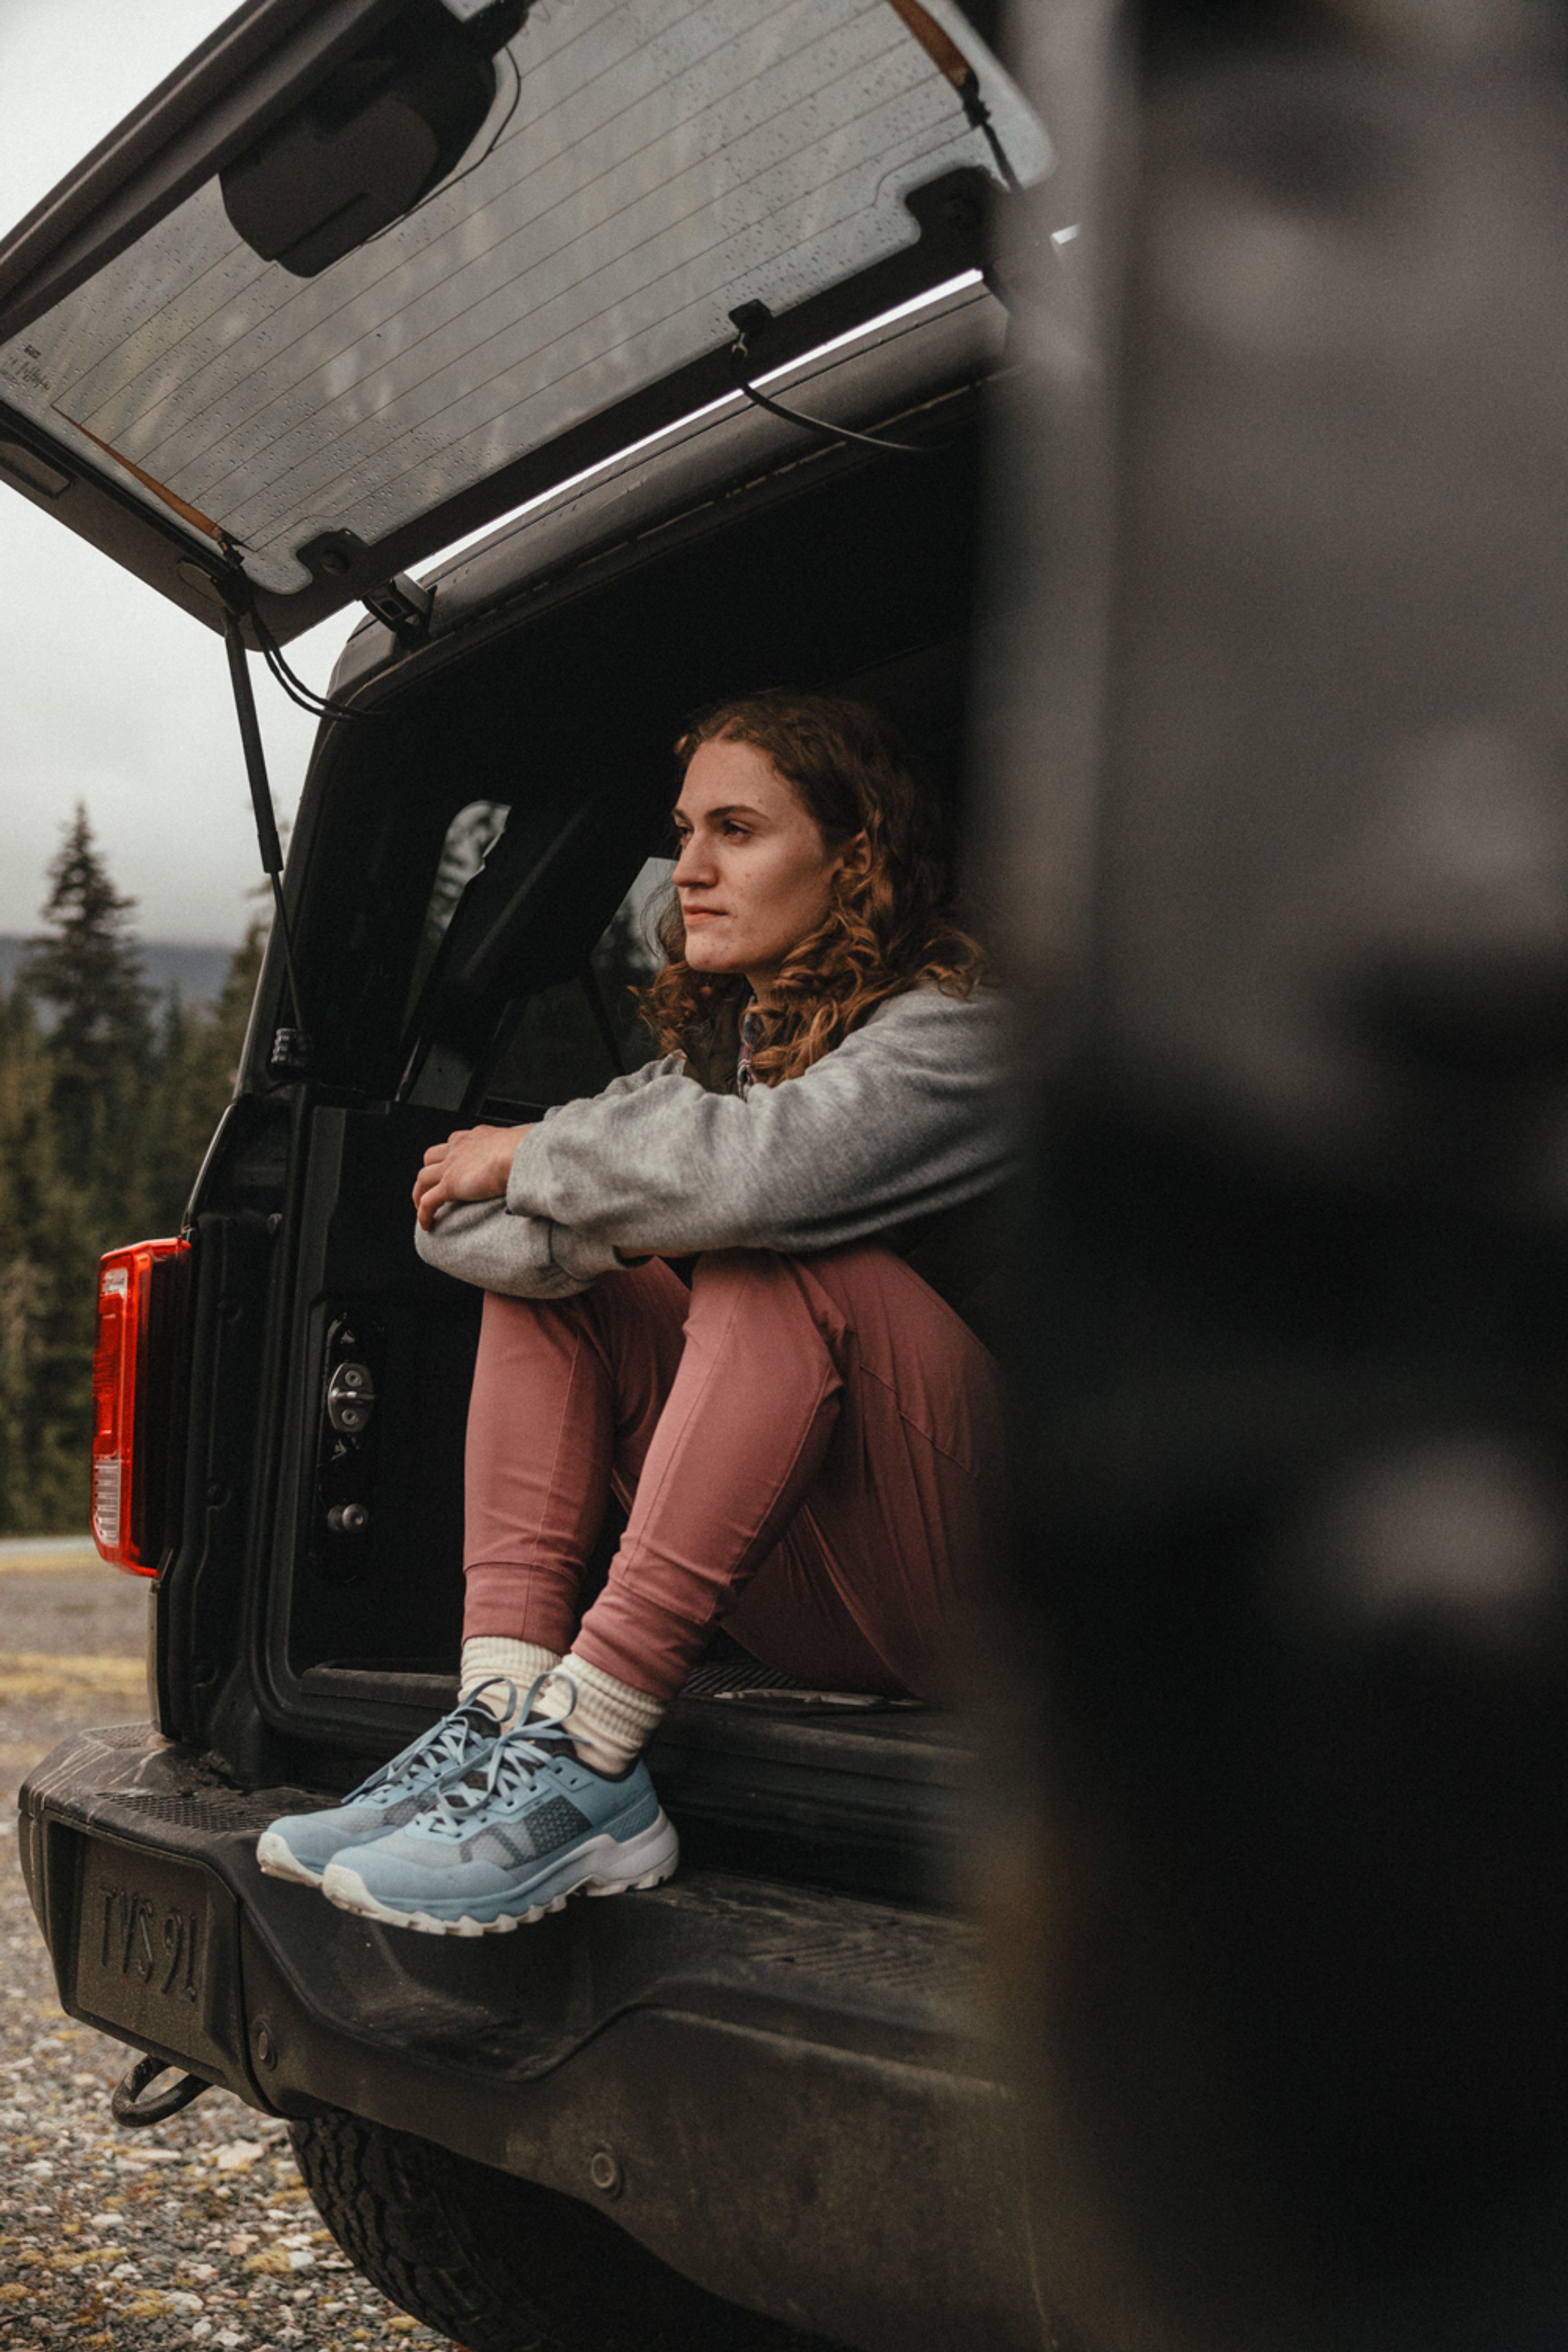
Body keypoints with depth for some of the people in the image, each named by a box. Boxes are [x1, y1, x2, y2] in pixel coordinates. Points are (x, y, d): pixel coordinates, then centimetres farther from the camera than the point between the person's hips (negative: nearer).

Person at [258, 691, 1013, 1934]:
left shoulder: (955, 1027, -10)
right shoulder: (723, 1037, 14)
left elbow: (758, 1168, -31)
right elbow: (453, 1214, 6)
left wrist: (530, 1157, -13)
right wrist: (576, 1219, -15)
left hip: (973, 1593, -7)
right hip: (800, 1597, 7)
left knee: (777, 1258, -29)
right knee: (543, 1254, 1)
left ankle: (586, 1760, -31)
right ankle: (504, 1711, -17)